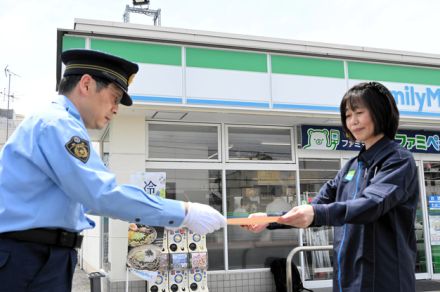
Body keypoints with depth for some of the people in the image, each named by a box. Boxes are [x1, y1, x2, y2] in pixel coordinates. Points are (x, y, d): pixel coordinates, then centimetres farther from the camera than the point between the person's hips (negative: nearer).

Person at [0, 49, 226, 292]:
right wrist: (184, 213, -22)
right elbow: (103, 195, -26)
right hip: (30, 262, -10)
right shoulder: (58, 124, -16)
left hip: (41, 258, 10)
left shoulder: (55, 123, 18)